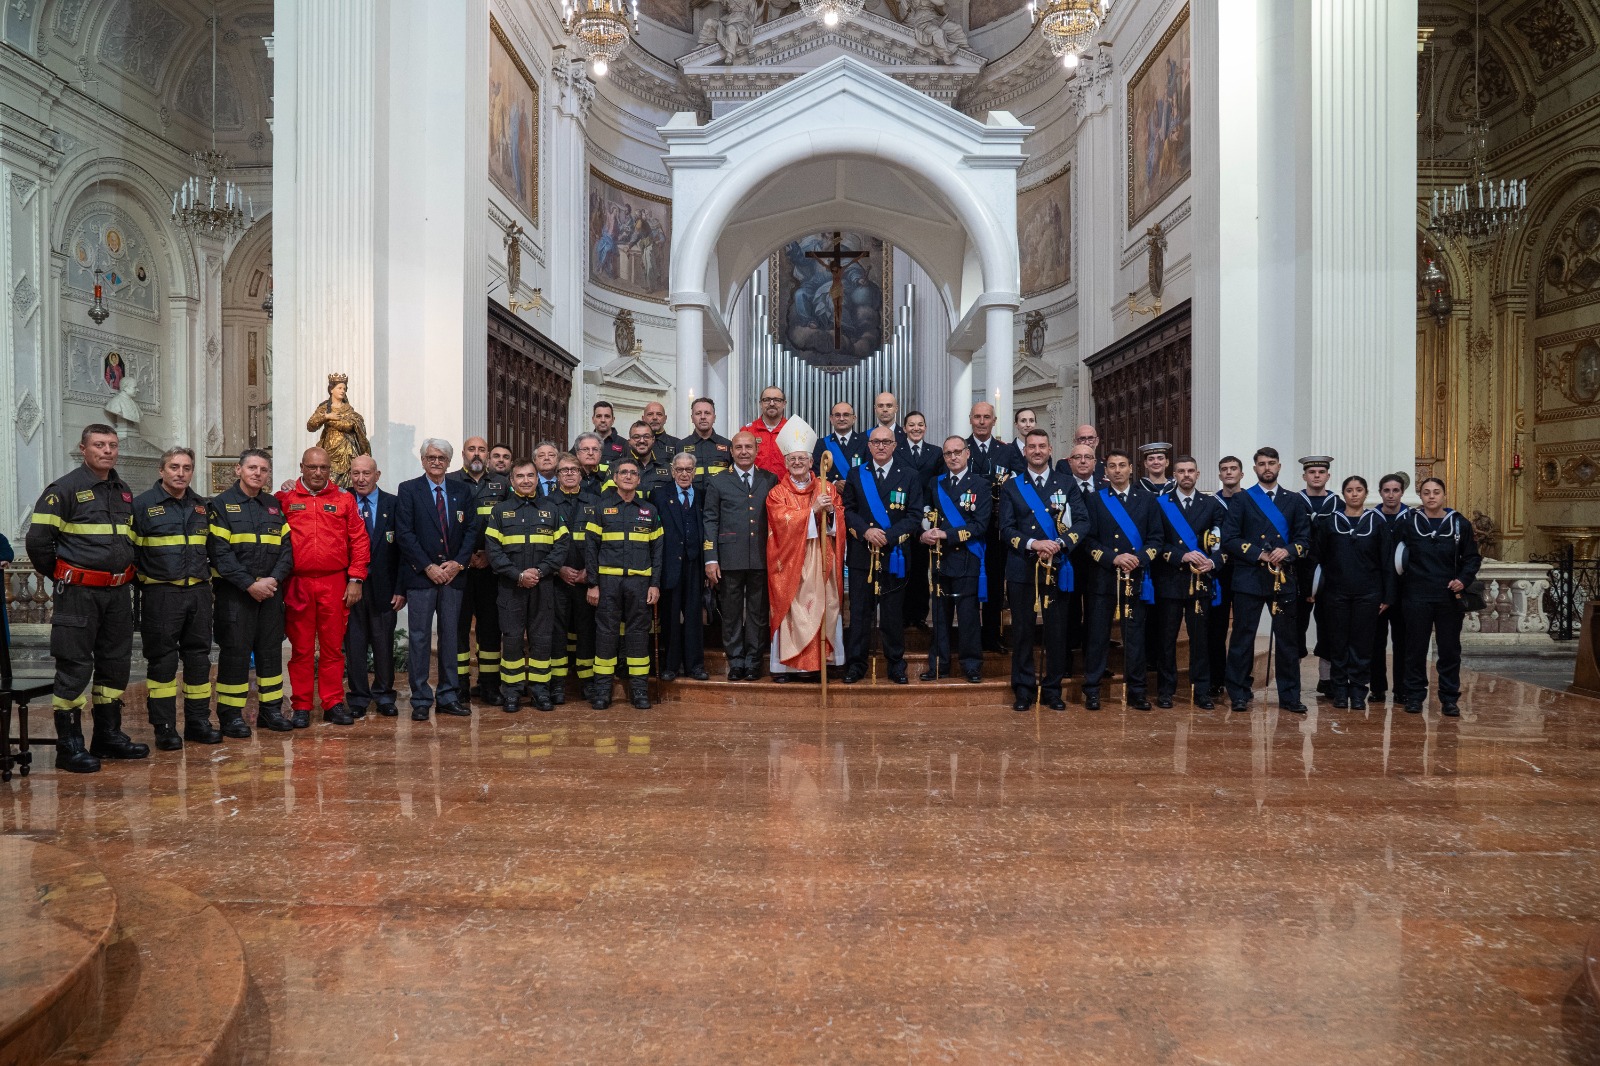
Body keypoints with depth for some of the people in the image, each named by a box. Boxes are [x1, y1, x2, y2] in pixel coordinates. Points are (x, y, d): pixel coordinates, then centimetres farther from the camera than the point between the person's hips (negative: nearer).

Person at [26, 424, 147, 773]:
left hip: (118, 593, 7)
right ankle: (69, 745, 5)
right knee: (75, 667, -3)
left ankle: (108, 735, 24)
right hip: (78, 593, -7)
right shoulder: (64, 489, -8)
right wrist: (60, 576, -1)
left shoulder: (124, 493, 13)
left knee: (116, 664, 12)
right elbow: (37, 541, -10)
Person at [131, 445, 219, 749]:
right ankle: (164, 728, 7)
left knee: (199, 657, 8)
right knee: (162, 659, 0)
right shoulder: (142, 504, -2)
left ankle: (198, 722, 17)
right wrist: (139, 580, -7)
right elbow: (128, 550, -3)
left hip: (199, 593, 5)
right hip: (160, 593, -5)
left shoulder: (202, 506, 13)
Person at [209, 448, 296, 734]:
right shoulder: (221, 504, -1)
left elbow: (286, 547, 8)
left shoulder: (274, 505, 13)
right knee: (234, 651, -1)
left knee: (271, 649, 8)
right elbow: (220, 552, -10)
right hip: (234, 592, -4)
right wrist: (250, 584, -17)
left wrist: (274, 579, -9)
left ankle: (270, 709, 17)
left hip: (270, 590, 4)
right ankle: (230, 714, 8)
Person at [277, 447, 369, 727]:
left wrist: (355, 579, 0)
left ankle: (334, 704, 15)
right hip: (297, 585, -1)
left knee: (333, 646, 6)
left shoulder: (344, 499, 7)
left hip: (335, 584, 1)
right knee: (301, 648, 6)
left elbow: (359, 541, 6)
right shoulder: (284, 499, 5)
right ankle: (301, 707, 15)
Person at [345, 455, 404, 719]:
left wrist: (400, 588, -6)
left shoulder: (393, 504, 1)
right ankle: (358, 697, 18)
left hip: (383, 586, 0)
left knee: (384, 642, 8)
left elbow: (402, 547, -1)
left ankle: (384, 694, 21)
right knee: (354, 642, 6)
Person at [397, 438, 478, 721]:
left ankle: (449, 697, 15)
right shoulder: (408, 490, 1)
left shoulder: (462, 490, 10)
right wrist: (428, 567, -12)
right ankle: (420, 700, 6)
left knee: (450, 636, 8)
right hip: (420, 575, -3)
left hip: (453, 574, 3)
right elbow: (404, 533, -5)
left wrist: (458, 563, -6)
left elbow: (471, 529, 7)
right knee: (419, 638, -1)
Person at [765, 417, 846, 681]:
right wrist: (813, 509, -16)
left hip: (820, 560, 2)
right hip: (790, 560, -2)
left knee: (820, 606, -1)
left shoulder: (827, 489, 12)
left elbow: (840, 523, 8)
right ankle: (786, 664, 1)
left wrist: (830, 512, -13)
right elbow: (783, 522, -10)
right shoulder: (777, 493, 5)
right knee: (790, 609, -4)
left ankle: (815, 662, 6)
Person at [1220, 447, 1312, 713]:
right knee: (1243, 636, 0)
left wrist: (1287, 551, -11)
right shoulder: (1242, 500, 5)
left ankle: (1290, 696, 13)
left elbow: (1304, 539, 9)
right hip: (1249, 578, -2)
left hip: (1284, 579, 2)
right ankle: (1239, 695, 8)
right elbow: (1229, 539, -2)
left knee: (1287, 638, 4)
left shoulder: (1294, 501, 12)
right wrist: (1259, 554, -12)